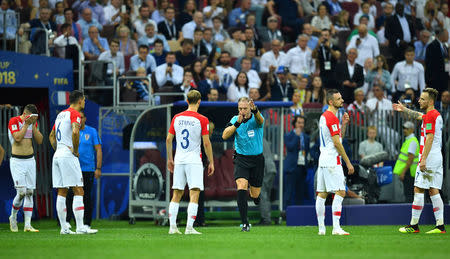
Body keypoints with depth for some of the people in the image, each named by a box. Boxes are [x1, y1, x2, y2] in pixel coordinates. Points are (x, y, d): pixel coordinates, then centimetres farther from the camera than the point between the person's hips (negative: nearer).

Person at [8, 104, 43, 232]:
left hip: (30, 160, 5)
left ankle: (27, 225, 1)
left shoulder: (33, 123, 9)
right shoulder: (14, 121, -9)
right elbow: (18, 138, -21)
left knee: (30, 192, 0)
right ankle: (13, 217, 14)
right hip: (17, 162, -5)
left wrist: (33, 125, -6)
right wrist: (26, 124, -17)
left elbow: (39, 140, 2)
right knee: (21, 192, -12)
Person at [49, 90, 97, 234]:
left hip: (57, 156, 9)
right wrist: (75, 150, -14)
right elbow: (75, 132, -25)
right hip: (68, 156, -9)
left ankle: (64, 228, 6)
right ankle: (80, 227, -12)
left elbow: (52, 136, 28)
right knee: (78, 191, -7)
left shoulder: (61, 114, 19)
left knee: (61, 193, 6)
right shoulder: (74, 114, -8)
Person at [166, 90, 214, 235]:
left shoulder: (177, 118, 6)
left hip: (179, 161, 5)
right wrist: (211, 162, 0)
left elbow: (168, 139, 9)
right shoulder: (202, 120, -7)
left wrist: (170, 159, 20)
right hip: (194, 161, -5)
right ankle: (189, 227, -13)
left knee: (177, 194, 11)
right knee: (194, 195, -5)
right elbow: (206, 143, -8)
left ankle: (172, 227, 8)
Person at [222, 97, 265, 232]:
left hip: (257, 159, 0)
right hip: (241, 159, 0)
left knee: (255, 194, 6)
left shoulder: (256, 118, -9)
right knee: (241, 186, -22)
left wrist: (255, 110, -57)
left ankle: (255, 195, 48)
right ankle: (245, 223, -19)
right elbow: (225, 135, -14)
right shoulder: (235, 119, -3)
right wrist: (237, 124, -28)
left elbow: (260, 121, -35)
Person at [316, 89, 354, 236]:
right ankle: (336, 228, -16)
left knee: (322, 194, 7)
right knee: (340, 192, -10)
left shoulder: (324, 116, 17)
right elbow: (337, 143, -15)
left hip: (323, 160, 10)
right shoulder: (332, 118, -13)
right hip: (332, 161, -10)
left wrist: (343, 124, 10)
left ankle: (321, 228, 8)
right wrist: (348, 163, -12)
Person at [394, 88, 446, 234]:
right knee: (434, 191, 7)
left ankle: (414, 225, -4)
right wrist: (404, 109, 48)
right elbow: (418, 116, 39)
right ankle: (440, 225, 0)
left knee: (418, 190, -5)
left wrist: (423, 159, -22)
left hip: (429, 158, -9)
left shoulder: (430, 115, -12)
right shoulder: (436, 115, 17)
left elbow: (429, 138, -19)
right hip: (437, 158, 9)